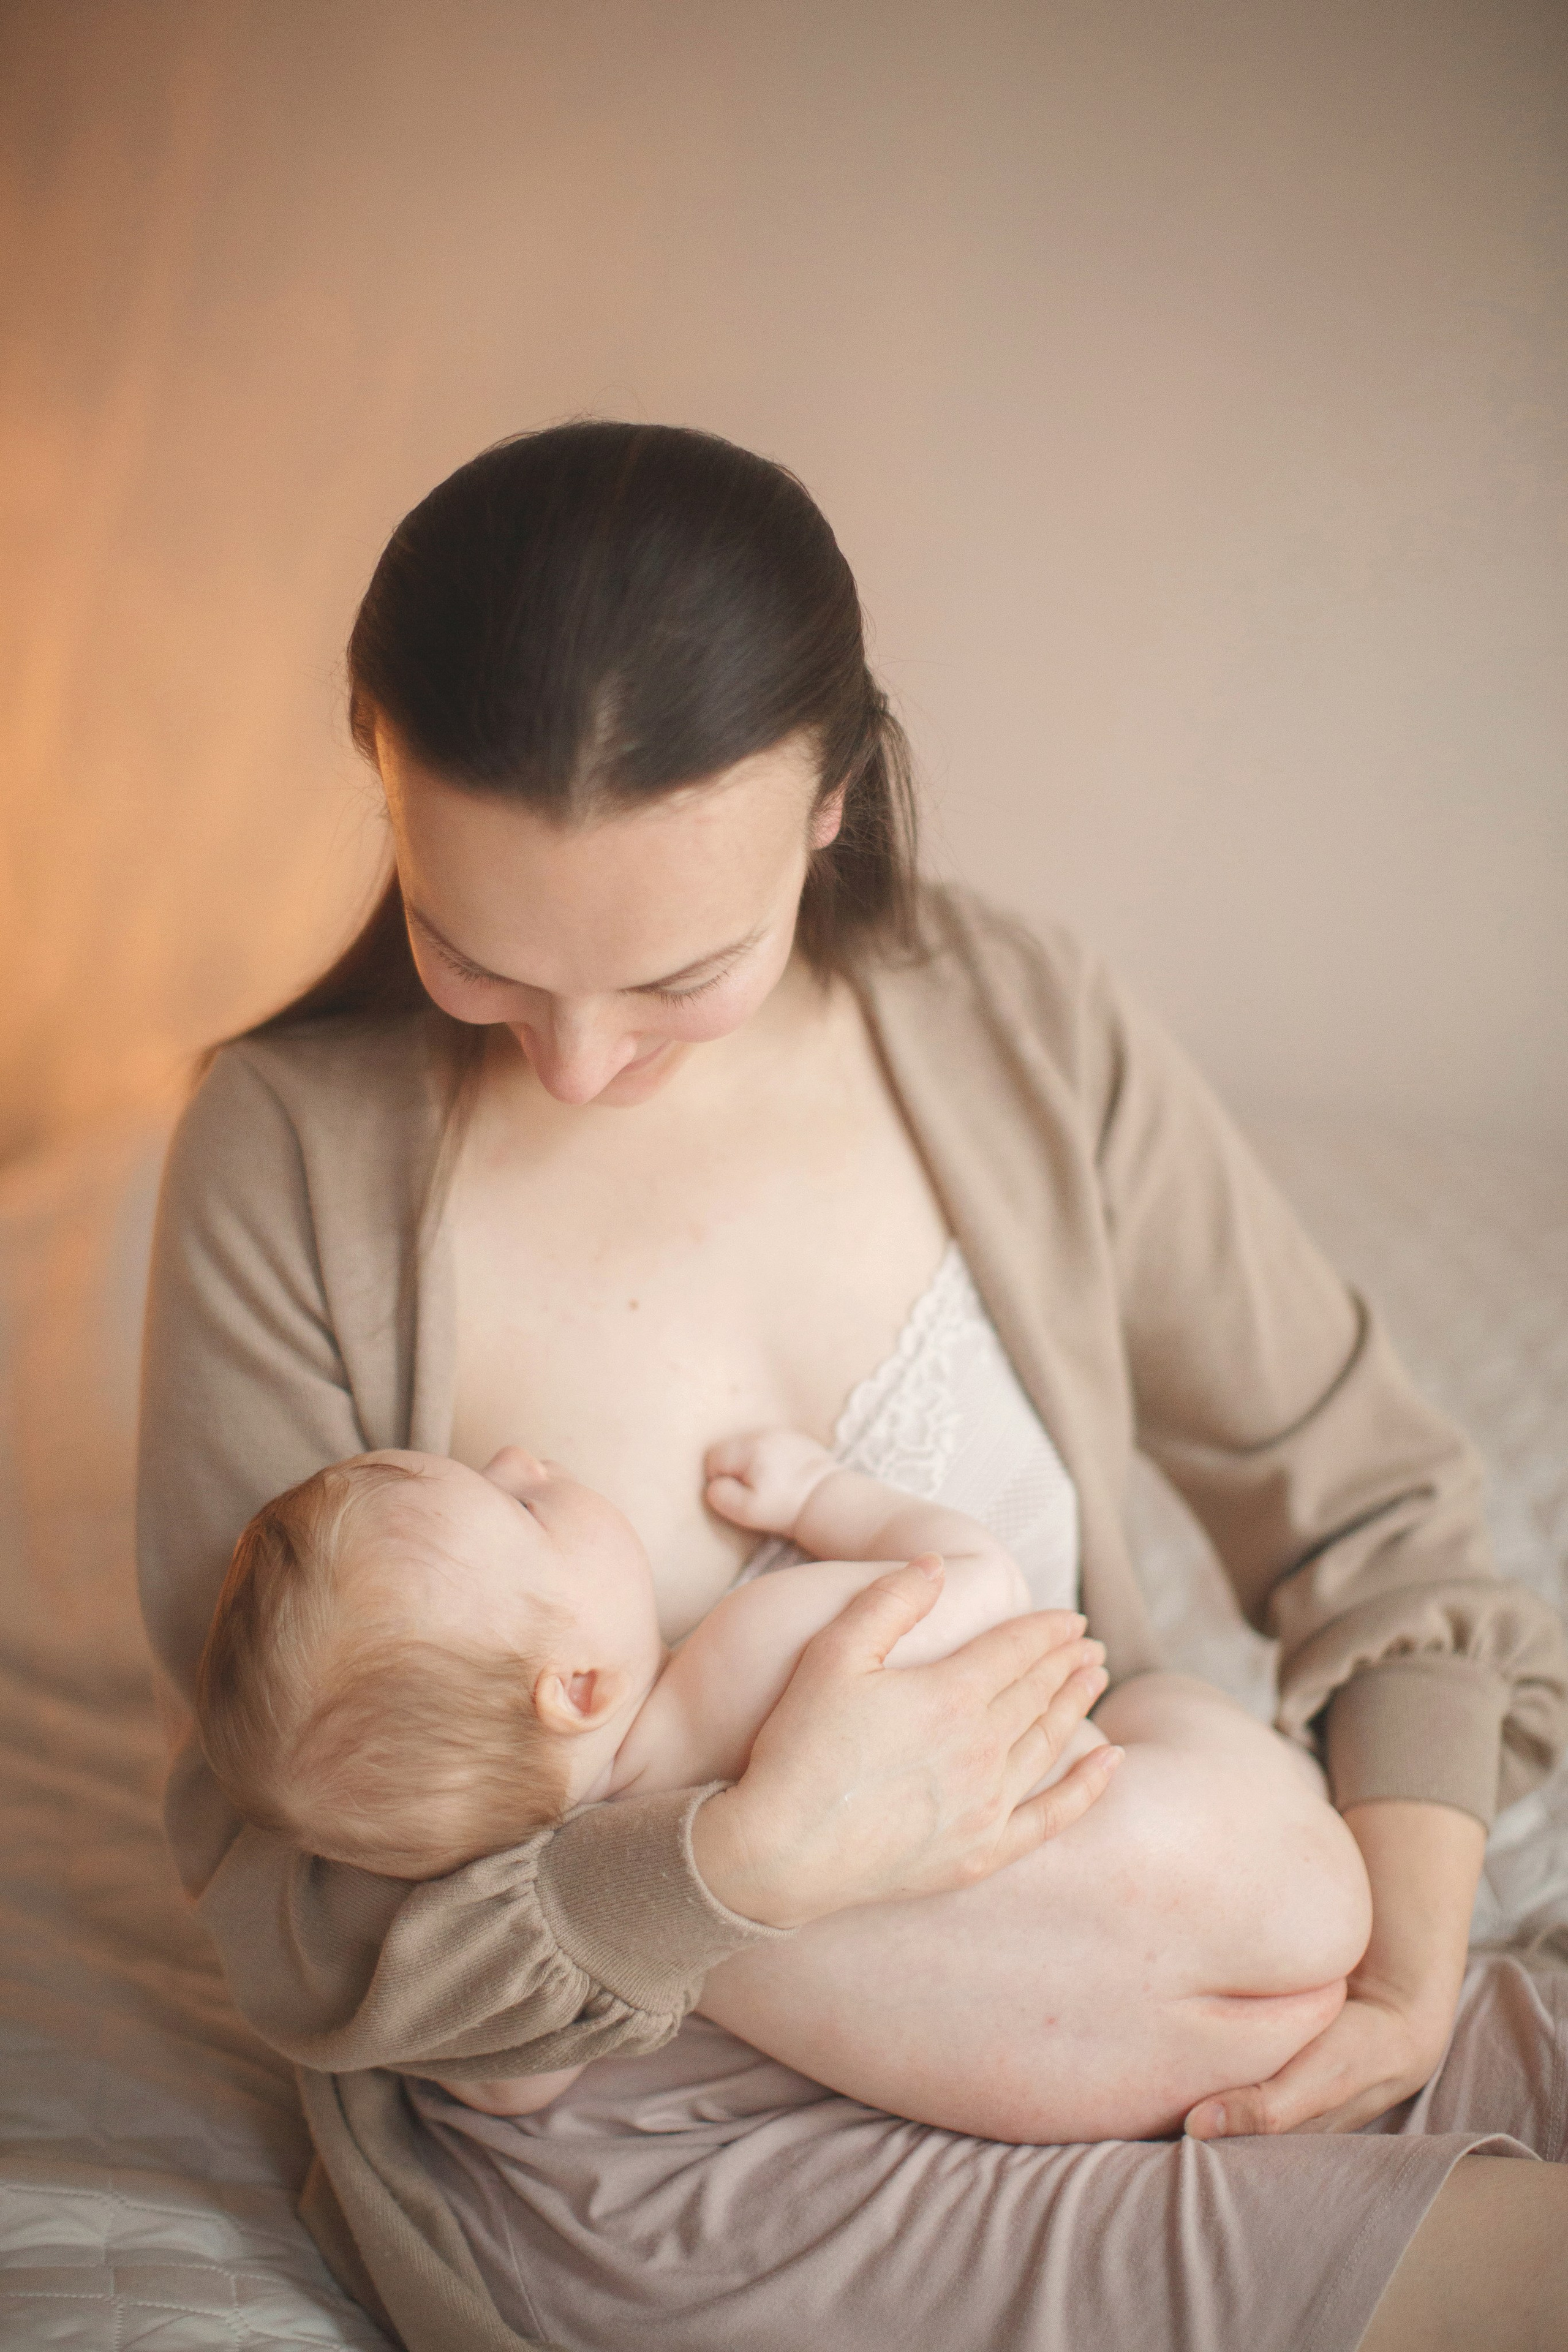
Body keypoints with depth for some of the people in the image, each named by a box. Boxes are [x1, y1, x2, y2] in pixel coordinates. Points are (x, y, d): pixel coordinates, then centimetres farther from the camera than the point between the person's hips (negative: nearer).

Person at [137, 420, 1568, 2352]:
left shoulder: (1024, 1037, -7)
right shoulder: (287, 1159, -16)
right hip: (633, 2139, -4)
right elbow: (289, 1913, -13)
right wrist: (752, 1863, -27)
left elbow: (1365, 1508, 5)